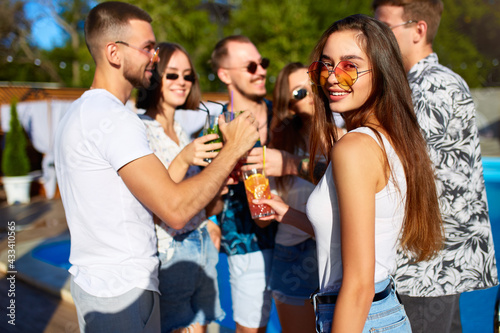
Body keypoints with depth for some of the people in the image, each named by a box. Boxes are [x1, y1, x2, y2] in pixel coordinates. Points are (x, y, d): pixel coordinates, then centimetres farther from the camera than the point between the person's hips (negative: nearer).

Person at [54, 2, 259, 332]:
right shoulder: (114, 117, -21)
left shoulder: (80, 112, 12)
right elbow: (175, 211, -26)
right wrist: (233, 149, -16)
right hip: (122, 291, -10)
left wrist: (215, 179, 7)